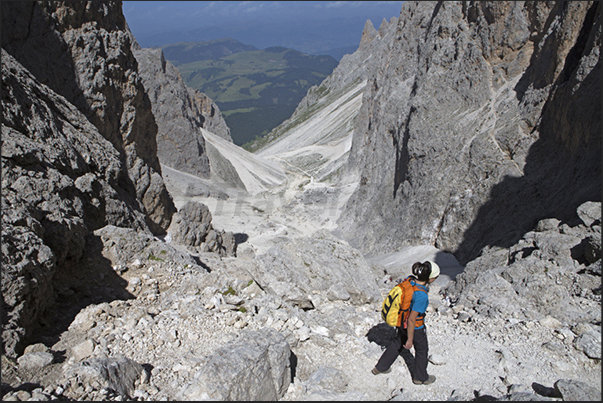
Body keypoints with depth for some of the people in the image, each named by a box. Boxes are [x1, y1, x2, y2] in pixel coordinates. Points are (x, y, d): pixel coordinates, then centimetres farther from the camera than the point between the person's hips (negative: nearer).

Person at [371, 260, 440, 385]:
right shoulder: (421, 295, -37)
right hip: (415, 327, -7)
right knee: (422, 349, 21)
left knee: (398, 343, 30)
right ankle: (420, 377, 44)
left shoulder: (409, 281, -14)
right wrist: (410, 339, -19)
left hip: (401, 322, 7)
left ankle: (381, 367, 44)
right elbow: (411, 320, -31)